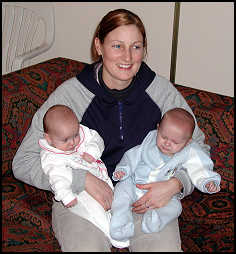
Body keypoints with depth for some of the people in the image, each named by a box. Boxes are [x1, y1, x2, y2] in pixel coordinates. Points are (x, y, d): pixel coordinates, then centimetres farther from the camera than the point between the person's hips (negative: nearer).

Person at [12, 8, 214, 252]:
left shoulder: (161, 90, -7)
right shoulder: (70, 93, -14)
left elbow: (199, 147, 3)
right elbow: (22, 162, -14)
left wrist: (175, 184, -16)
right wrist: (84, 179, -25)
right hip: (82, 197, -2)